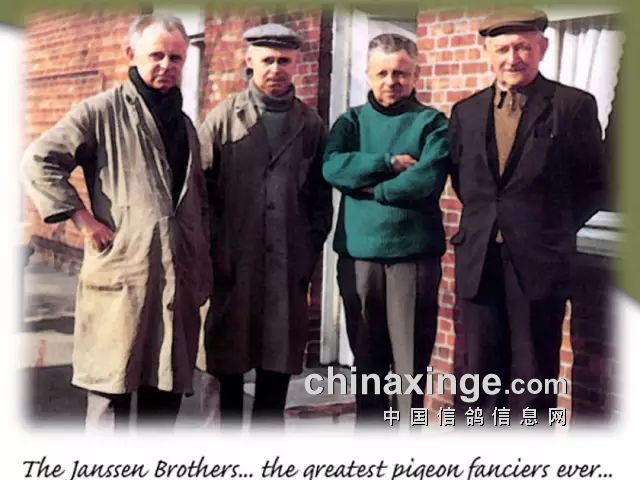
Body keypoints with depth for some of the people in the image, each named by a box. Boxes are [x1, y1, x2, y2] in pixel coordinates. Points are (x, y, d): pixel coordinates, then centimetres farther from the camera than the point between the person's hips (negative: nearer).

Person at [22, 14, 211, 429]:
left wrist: (203, 270, 17)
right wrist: (85, 221, -11)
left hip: (179, 282, 6)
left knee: (166, 393, 12)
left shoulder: (184, 124, 19)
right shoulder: (102, 112, -1)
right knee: (111, 394, -1)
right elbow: (38, 162, -7)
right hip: (120, 277, -6)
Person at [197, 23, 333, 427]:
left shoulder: (311, 125, 9)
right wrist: (214, 254, -6)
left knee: (277, 375, 8)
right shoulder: (222, 118, 4)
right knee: (228, 375, 7)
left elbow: (321, 199, 11)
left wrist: (311, 254, 2)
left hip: (288, 271, 2)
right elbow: (201, 190, 0)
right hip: (231, 268, -1)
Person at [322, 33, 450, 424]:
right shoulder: (352, 121, 12)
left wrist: (371, 188, -6)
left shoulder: (432, 123, 3)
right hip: (358, 253, 3)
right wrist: (390, 162, -13)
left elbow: (427, 179, -14)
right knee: (367, 358, 12)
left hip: (413, 253, -3)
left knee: (411, 360, 0)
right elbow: (333, 167, -6)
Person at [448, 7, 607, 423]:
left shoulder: (574, 105, -2)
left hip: (540, 261, -3)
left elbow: (594, 183, 3)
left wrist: (556, 231, 1)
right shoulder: (466, 111, 9)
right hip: (478, 260, 4)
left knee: (533, 379, 5)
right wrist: (485, 221, 10)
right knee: (482, 374, 12)